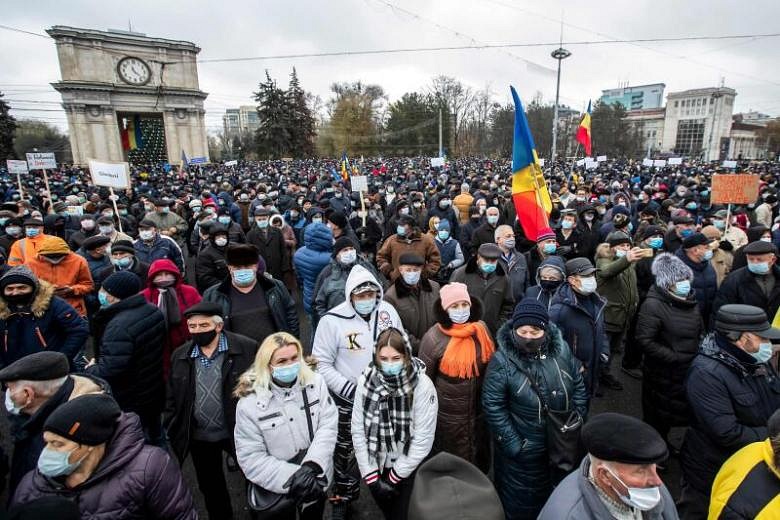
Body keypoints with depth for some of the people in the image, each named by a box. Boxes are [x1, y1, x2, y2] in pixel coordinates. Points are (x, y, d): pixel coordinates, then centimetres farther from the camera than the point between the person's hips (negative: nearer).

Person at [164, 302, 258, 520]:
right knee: (209, 486, 21)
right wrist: (171, 429, 3)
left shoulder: (246, 348, -15)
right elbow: (172, 397, 9)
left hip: (239, 431, -3)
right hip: (198, 436, 4)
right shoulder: (180, 356, 0)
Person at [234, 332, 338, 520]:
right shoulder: (249, 402, -18)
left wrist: (312, 465, -27)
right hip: (279, 488, -2)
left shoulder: (315, 383, -11)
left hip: (317, 480, 2)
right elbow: (251, 458, -18)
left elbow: (328, 425, -14)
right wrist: (292, 477, -25)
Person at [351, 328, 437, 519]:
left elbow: (423, 439, -18)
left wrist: (395, 477, -11)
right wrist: (370, 476, -10)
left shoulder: (422, 385, -23)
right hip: (377, 464, 3)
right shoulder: (366, 381, -15)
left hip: (409, 469, -2)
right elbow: (358, 430, -9)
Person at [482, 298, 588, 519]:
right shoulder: (502, 360, -21)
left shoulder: (561, 349, -8)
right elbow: (493, 406, -18)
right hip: (524, 451, -4)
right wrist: (512, 444, -17)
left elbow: (579, 387, 4)